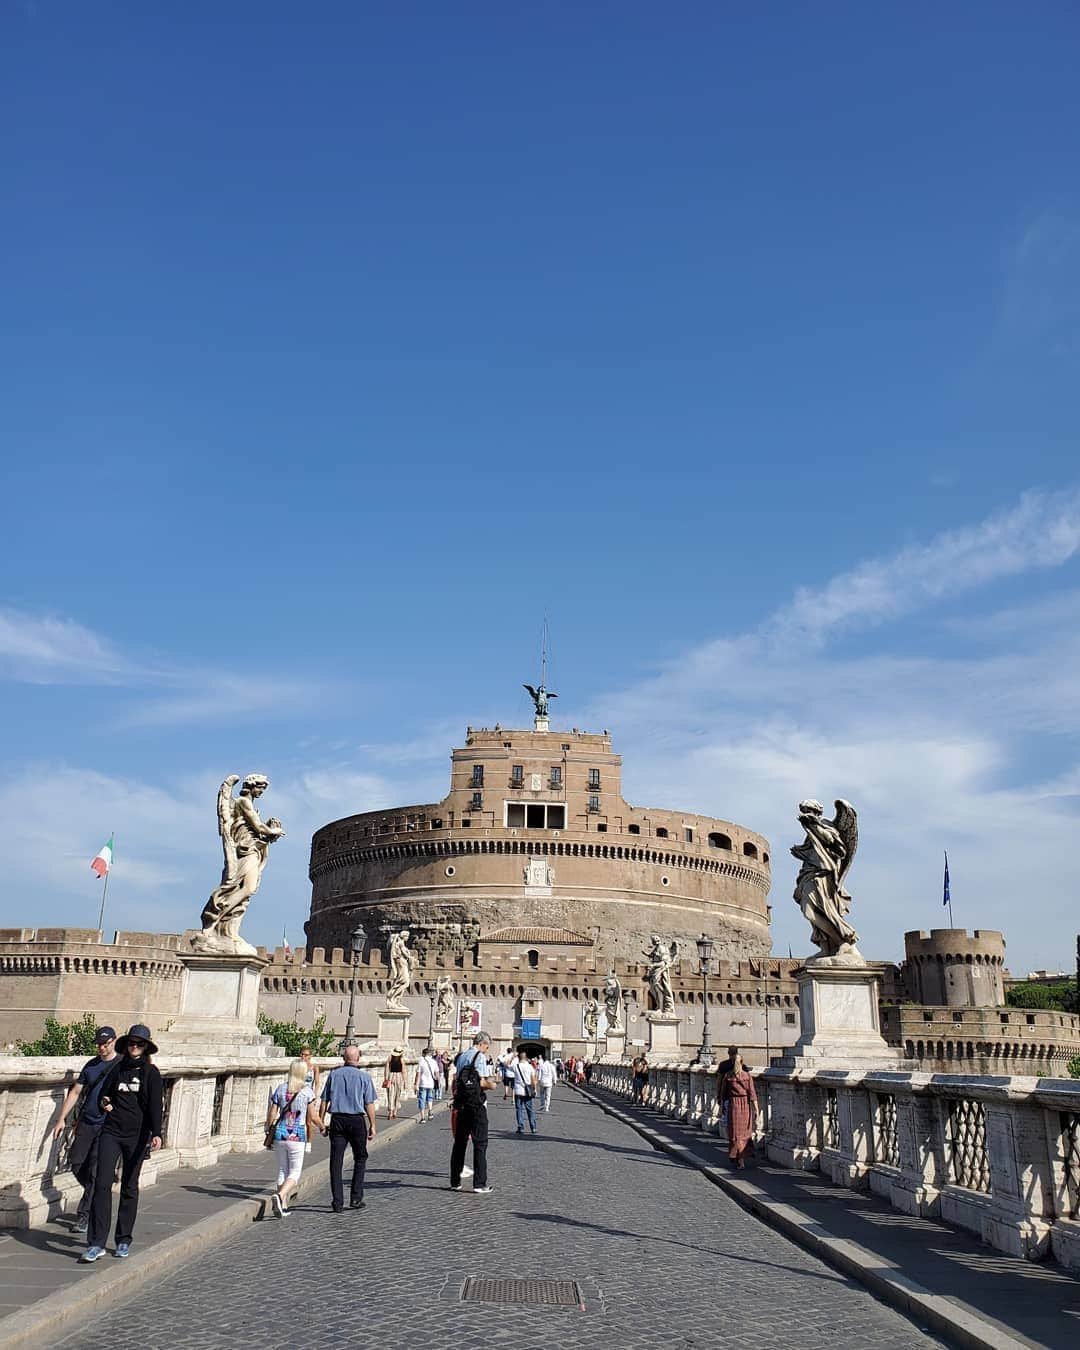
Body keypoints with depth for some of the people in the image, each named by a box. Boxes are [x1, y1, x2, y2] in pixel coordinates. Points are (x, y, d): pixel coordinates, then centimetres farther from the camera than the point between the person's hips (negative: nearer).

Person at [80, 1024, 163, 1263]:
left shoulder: (151, 1072, -1)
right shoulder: (117, 1069, 7)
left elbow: (155, 1105, -10)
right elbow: (103, 1095, 18)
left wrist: (156, 1134, -23)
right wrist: (103, 1103, -6)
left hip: (137, 1135, -2)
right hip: (111, 1132, 2)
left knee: (130, 1187, 7)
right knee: (102, 1183, -8)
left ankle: (124, 1241, 19)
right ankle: (96, 1243, -6)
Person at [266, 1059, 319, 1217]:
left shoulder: (280, 1088, 1)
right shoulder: (307, 1091, -5)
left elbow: (272, 1114, 3)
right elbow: (312, 1117, -2)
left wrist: (269, 1128, 20)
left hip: (280, 1134, 3)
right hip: (298, 1136, -3)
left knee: (282, 1170, 15)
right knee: (295, 1172, 5)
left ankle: (283, 1206, 13)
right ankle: (280, 1195, -19)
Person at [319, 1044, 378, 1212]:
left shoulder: (333, 1074, 4)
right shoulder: (364, 1076, -2)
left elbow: (324, 1101, 4)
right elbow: (369, 1104, -4)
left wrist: (321, 1122, 11)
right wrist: (372, 1125, 3)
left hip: (337, 1120, 2)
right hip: (357, 1120, -2)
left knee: (336, 1161, 5)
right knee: (360, 1158, 14)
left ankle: (337, 1202, 3)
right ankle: (356, 1198, 12)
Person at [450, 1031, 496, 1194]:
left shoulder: (460, 1057, 14)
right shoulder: (480, 1057, -9)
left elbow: (455, 1081, 14)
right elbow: (483, 1082, -15)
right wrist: (492, 1084, 3)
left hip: (461, 1103, 7)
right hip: (476, 1103, -7)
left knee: (459, 1142, 13)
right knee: (480, 1143, -2)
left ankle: (455, 1182, 18)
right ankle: (479, 1184, -3)